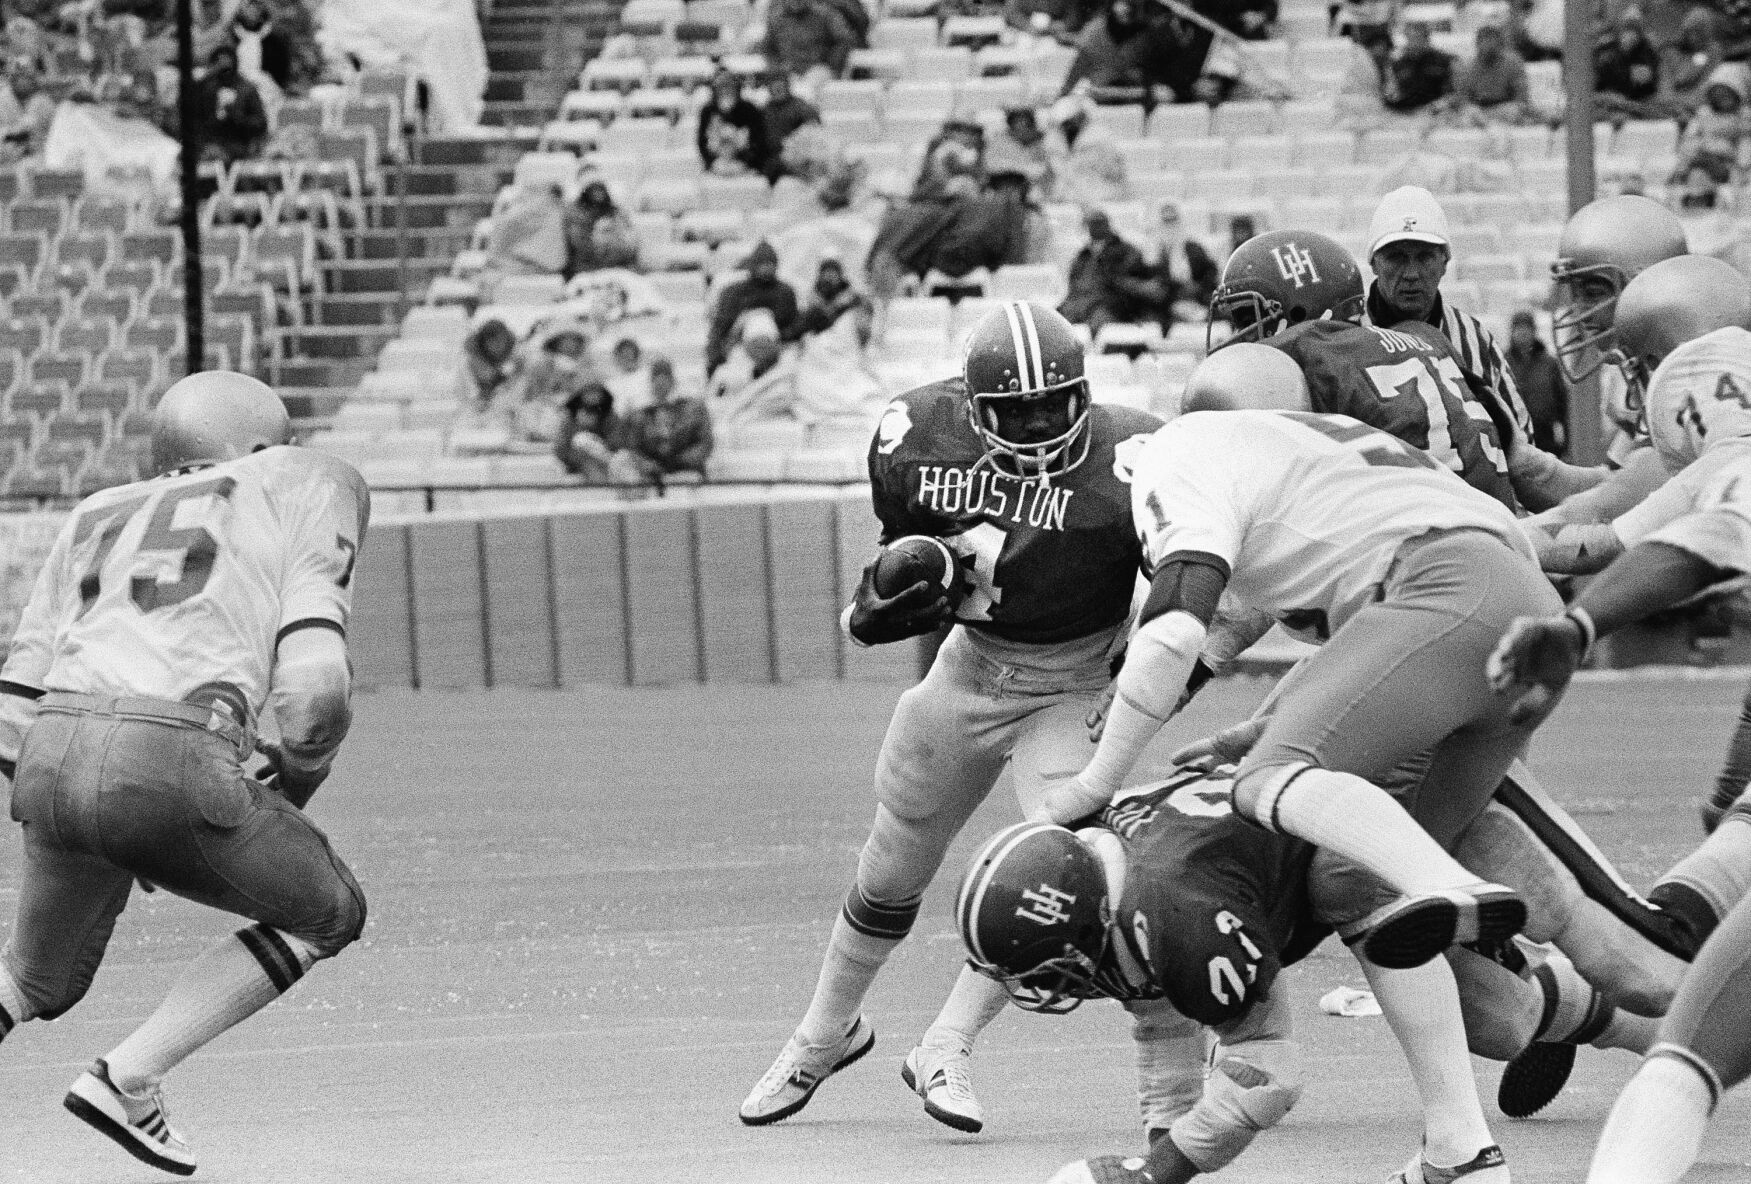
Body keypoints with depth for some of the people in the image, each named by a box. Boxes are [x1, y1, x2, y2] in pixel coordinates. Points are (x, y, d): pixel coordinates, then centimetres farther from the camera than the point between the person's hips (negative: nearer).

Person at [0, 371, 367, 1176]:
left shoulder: (98, 521, 29)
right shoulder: (303, 491, 16)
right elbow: (312, 690, 1)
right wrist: (299, 779, 21)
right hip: (168, 766, -5)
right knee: (328, 915, 19)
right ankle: (129, 1079, 9)